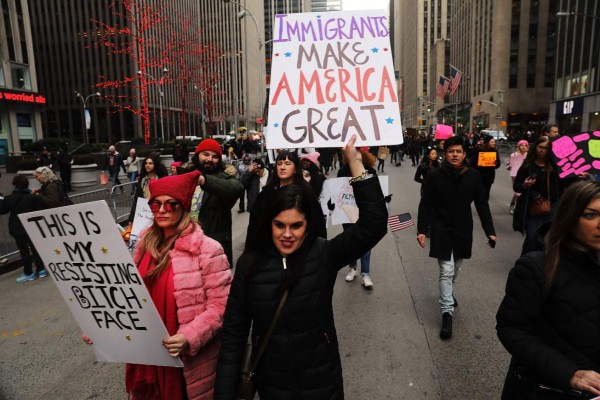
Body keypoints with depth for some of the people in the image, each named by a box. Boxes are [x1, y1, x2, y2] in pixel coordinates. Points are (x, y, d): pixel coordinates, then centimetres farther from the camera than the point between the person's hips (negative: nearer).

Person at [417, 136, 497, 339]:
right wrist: (421, 230, -14)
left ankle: (448, 294, 46)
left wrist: (490, 231, -4)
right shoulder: (435, 176, -10)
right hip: (441, 231, -3)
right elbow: (425, 205, -7)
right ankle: (447, 313, 2)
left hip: (463, 231, 3)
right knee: (446, 271, -5)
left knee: (455, 269, 19)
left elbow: (482, 204, 1)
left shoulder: (473, 176, -4)